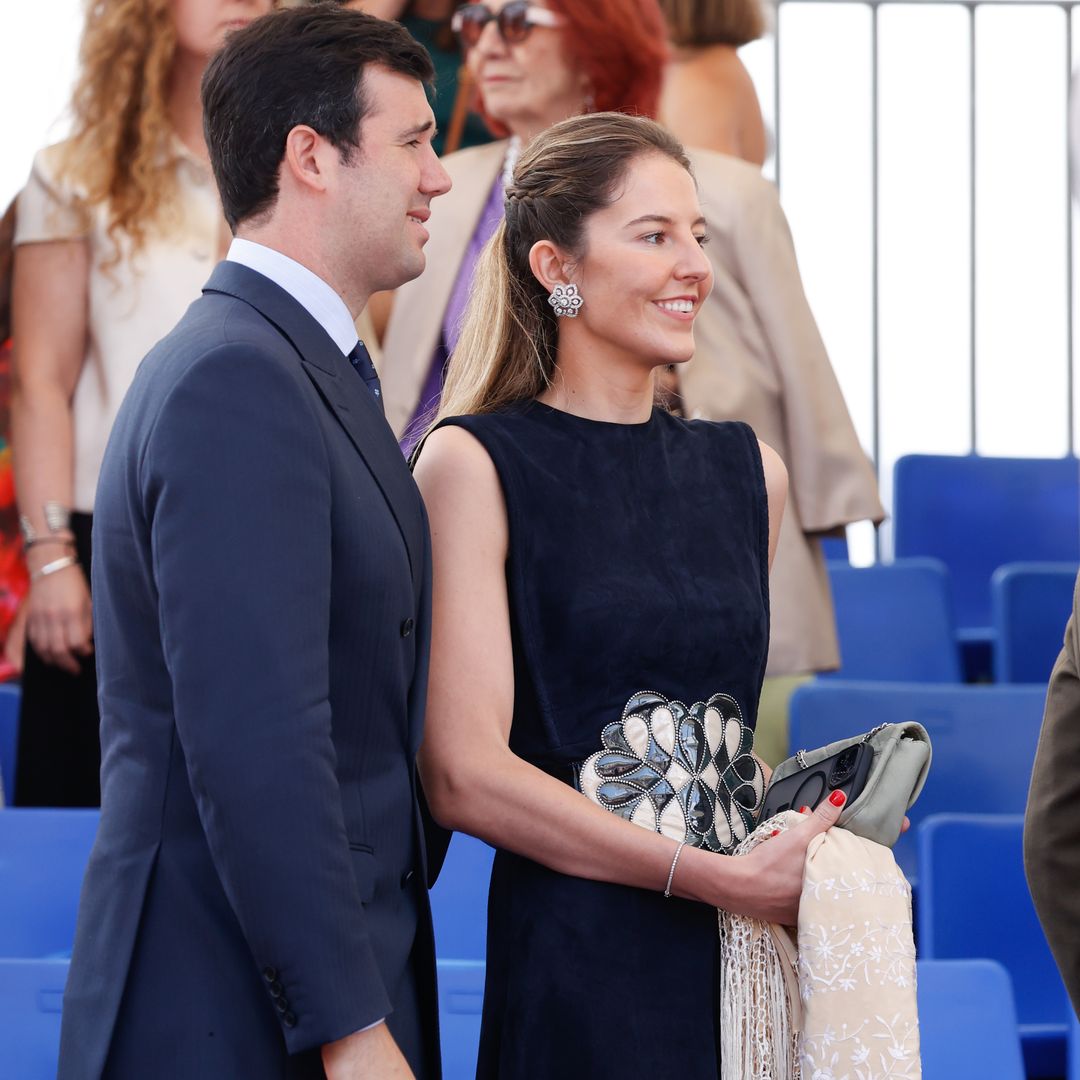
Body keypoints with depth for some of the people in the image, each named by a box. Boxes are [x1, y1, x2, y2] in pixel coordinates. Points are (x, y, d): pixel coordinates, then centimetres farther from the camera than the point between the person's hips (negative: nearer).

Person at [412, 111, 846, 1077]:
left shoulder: (747, 471, 14)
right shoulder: (475, 464, -4)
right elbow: (465, 776, -12)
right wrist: (727, 878, -14)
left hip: (753, 959, 5)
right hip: (578, 970, -5)